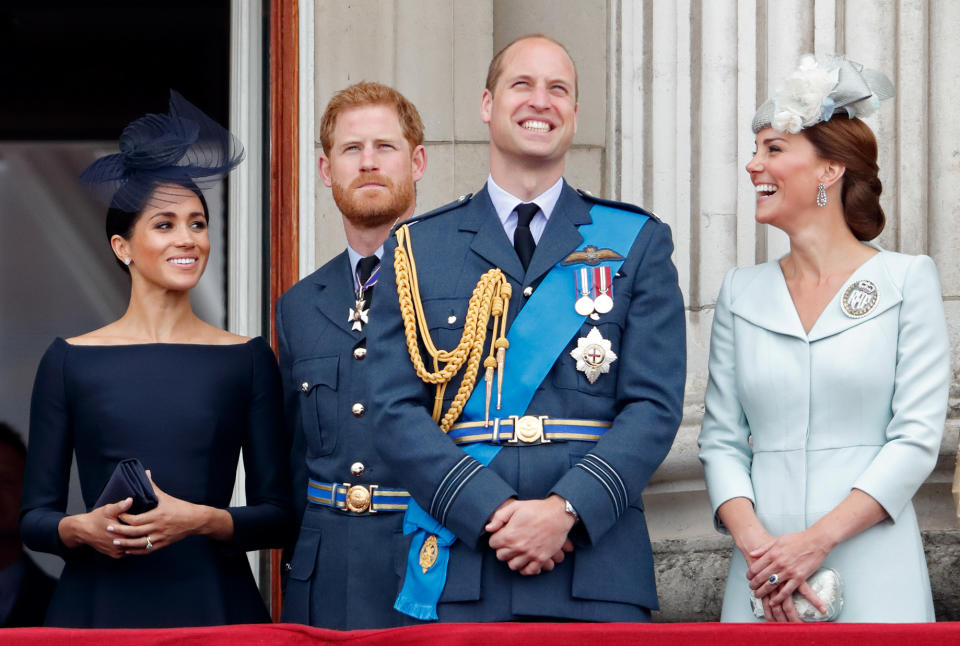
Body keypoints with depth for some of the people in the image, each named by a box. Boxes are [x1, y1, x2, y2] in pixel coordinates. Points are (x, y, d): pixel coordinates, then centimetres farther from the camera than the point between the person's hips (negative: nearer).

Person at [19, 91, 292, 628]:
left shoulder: (247, 359, 6)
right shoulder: (70, 361, 5)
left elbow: (278, 516, 4)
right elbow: (34, 517, 6)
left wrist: (201, 520, -13)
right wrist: (82, 528, -14)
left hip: (214, 606, 0)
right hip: (100, 607, 0)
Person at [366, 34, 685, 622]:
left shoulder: (638, 243, 10)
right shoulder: (417, 248, 11)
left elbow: (655, 405, 1)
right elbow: (397, 409, 2)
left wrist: (567, 509, -13)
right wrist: (492, 511, -11)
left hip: (596, 571, 0)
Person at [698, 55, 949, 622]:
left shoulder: (907, 280, 0)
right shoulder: (742, 292, 10)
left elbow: (917, 438, -6)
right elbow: (721, 440, 7)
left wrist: (817, 540, -15)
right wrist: (754, 545, -11)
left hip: (873, 578, -3)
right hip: (763, 577, 3)